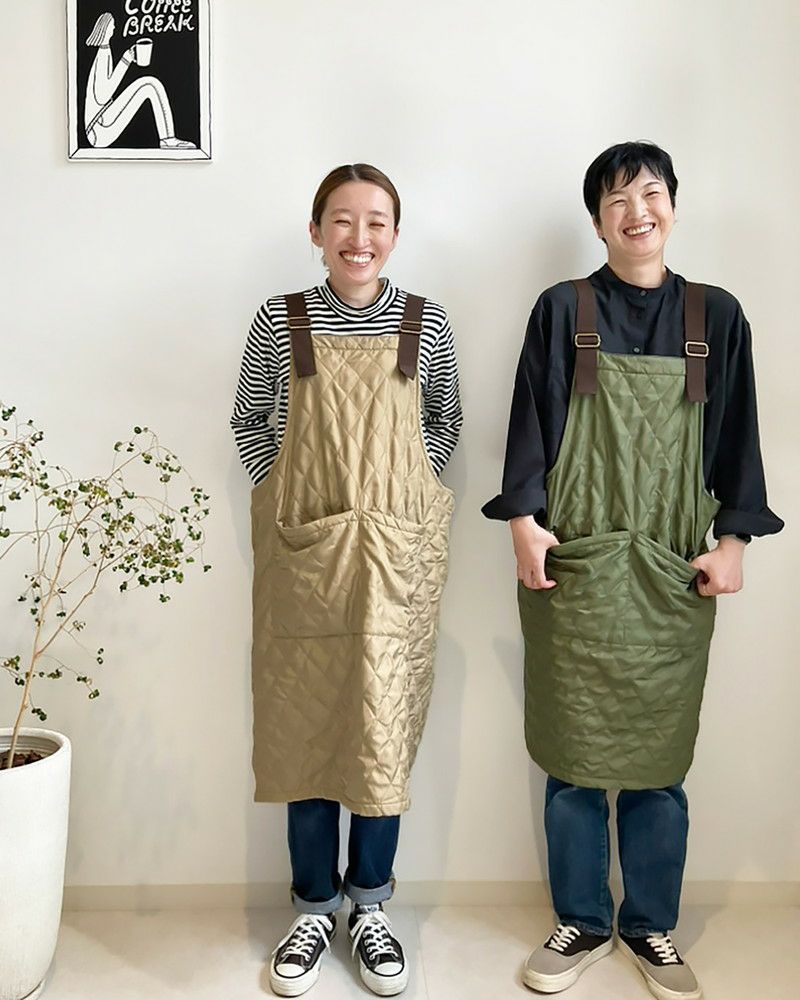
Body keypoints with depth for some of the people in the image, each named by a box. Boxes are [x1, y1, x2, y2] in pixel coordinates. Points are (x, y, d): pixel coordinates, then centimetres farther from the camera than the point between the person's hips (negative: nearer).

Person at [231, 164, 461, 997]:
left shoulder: (426, 322, 2)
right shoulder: (278, 320, 1)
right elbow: (249, 419, 10)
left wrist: (405, 490, -1)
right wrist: (285, 491, -1)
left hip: (396, 552, 0)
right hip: (303, 551, 0)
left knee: (384, 726, 6)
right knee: (306, 725, 8)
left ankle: (370, 907, 27)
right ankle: (313, 909, 27)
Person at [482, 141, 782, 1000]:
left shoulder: (716, 317, 8)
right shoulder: (562, 310, 3)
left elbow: (736, 437, 8)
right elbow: (530, 422, 1)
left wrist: (732, 539, 1)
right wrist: (524, 521, -9)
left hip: (670, 572, 2)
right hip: (574, 563, -1)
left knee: (659, 759, 8)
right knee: (573, 754, 6)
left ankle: (649, 928, 28)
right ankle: (581, 924, 26)